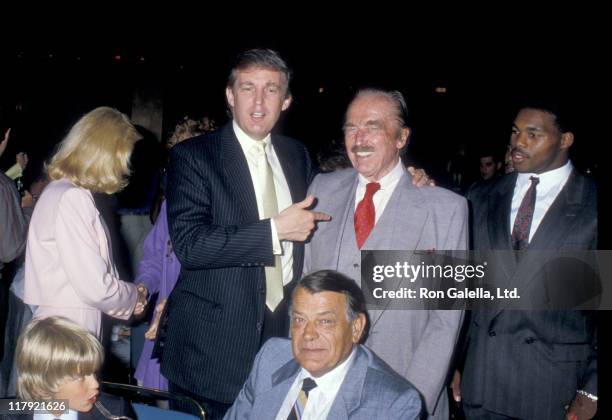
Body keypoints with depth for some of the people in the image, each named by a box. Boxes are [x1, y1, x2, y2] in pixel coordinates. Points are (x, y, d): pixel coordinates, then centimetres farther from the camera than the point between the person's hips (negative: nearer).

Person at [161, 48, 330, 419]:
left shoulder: (298, 156, 9)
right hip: (212, 343, -4)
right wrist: (275, 230, -20)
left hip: (284, 332, 5)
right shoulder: (193, 156, -8)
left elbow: (311, 219, 23)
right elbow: (189, 244, -18)